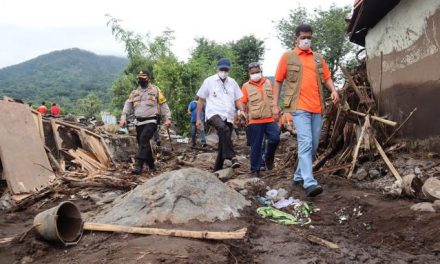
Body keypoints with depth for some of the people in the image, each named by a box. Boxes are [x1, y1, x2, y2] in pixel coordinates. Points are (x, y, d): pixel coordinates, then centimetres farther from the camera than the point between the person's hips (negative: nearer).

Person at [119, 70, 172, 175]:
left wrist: (168, 118, -6)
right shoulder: (134, 92, 15)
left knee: (143, 140, -23)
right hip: (139, 122, 6)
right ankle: (151, 165, 25)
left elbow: (163, 105, 1)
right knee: (143, 143, 10)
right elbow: (128, 105, 10)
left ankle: (138, 165, -25)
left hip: (151, 121, -5)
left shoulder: (155, 90, 2)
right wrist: (123, 117, -4)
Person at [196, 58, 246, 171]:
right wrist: (198, 118, 6)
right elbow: (201, 100, 9)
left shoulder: (232, 82, 15)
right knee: (224, 129, -36)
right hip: (214, 114, -4)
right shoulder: (209, 81, 5)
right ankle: (232, 157, -38)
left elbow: (237, 99, 19)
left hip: (228, 117, 5)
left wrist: (241, 110, -3)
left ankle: (218, 169, 15)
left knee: (223, 143, 4)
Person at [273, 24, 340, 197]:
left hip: (317, 108, 5)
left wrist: (333, 90, -1)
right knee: (305, 143, -16)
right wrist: (275, 104, 1)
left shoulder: (318, 58, 18)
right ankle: (309, 183, -19)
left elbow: (326, 77, 21)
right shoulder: (287, 57, 7)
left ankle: (299, 176, 24)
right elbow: (278, 81, 7)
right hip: (299, 107, -5)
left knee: (314, 146, 9)